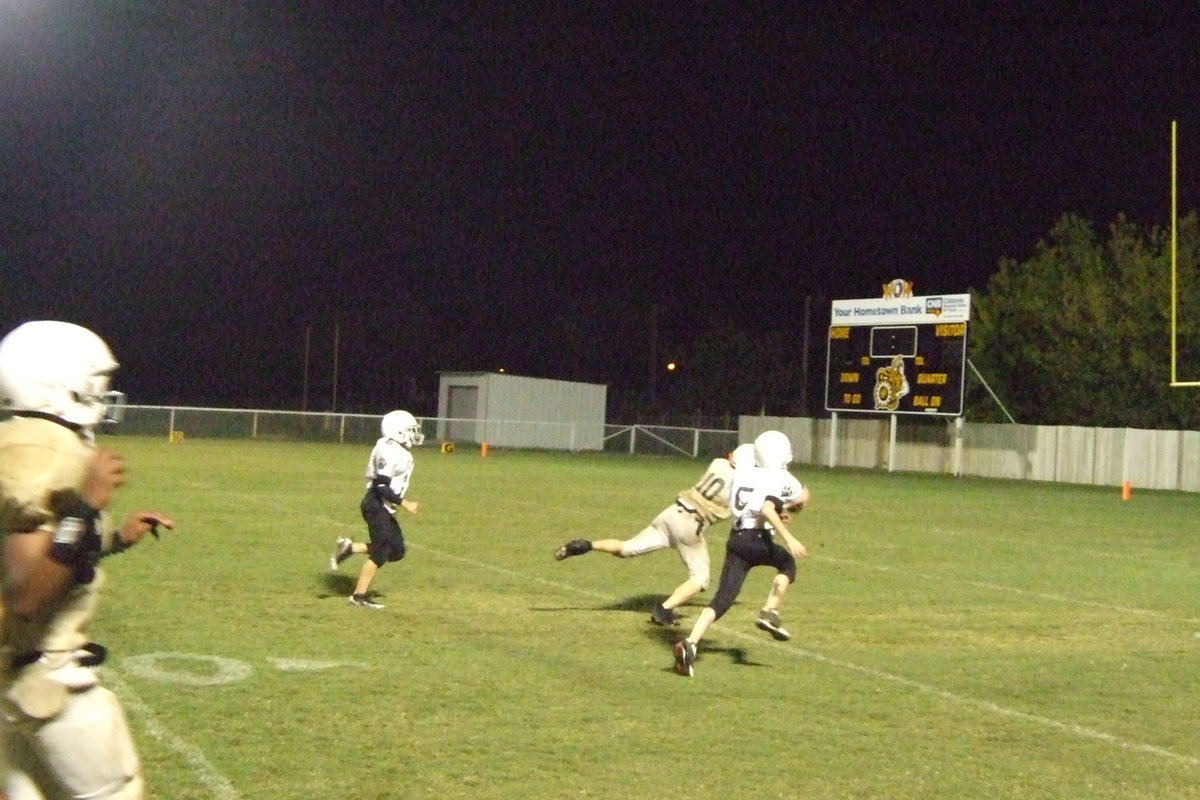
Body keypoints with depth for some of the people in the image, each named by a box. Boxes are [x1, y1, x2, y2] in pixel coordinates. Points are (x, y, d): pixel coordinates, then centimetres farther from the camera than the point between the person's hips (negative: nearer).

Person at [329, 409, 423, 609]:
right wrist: (405, 503, -21)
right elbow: (382, 486, -24)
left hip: (384, 508, 10)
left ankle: (349, 548, 14)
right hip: (377, 506, -10)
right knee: (380, 554, -3)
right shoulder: (392, 452, -20)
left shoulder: (389, 449, 11)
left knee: (397, 550, 11)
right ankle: (359, 596, 7)